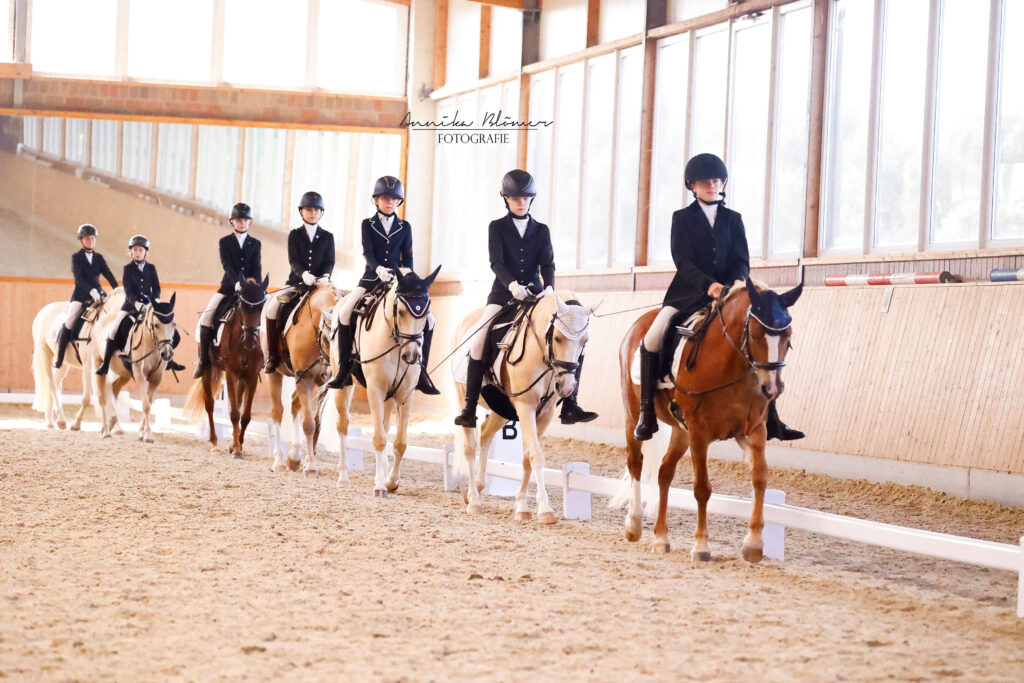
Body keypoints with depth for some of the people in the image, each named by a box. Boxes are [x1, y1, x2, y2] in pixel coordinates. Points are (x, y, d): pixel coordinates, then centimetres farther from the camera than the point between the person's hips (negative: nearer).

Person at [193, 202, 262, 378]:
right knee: (206, 317, -17)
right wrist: (237, 282, -26)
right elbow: (227, 265, -9)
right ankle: (203, 360, -8)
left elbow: (257, 267, 1)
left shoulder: (255, 244, 11)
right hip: (228, 287, -1)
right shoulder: (225, 242, 6)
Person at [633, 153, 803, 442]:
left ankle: (771, 421, -3)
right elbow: (682, 259, -9)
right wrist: (708, 285, -24)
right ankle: (647, 416, -15)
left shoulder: (733, 219, 12)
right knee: (652, 340, -24)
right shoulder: (682, 218, 4)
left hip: (728, 294, 3)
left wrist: (732, 286, -19)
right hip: (689, 294, -2)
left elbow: (742, 261, 3)